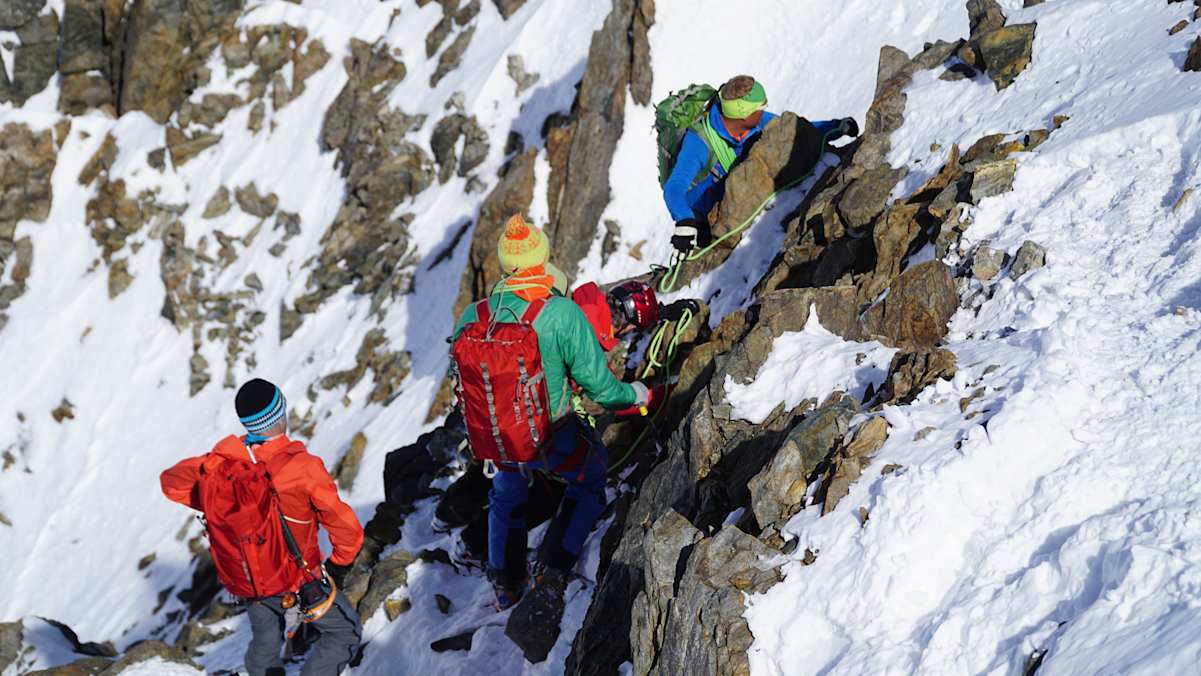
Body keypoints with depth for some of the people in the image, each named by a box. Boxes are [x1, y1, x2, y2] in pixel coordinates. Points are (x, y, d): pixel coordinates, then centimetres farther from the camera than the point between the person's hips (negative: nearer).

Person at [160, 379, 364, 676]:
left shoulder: (217, 464, -14)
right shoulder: (303, 467, -26)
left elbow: (171, 481, 7)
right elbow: (347, 529, -18)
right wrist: (338, 567, 1)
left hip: (244, 582, 5)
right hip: (298, 580, -5)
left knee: (265, 642, 29)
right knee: (346, 632, 15)